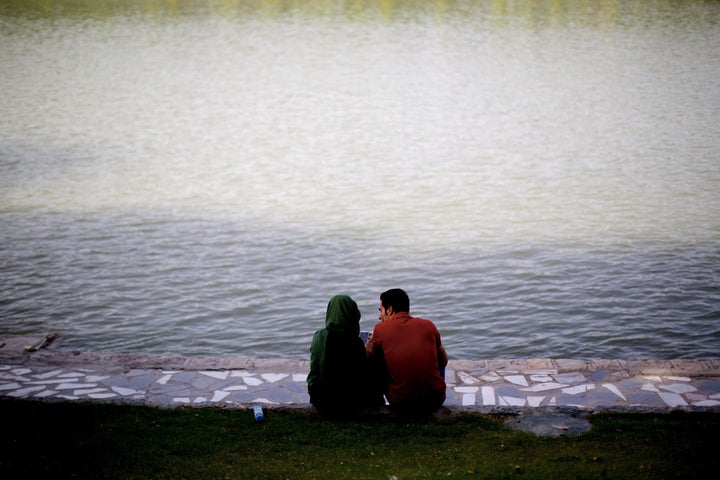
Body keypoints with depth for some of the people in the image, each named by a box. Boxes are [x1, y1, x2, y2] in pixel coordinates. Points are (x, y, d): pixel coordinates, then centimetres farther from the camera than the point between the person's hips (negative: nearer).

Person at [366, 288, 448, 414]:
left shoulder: (380, 329, -3)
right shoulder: (428, 325, 2)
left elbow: (368, 362, 10)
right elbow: (443, 361, 15)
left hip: (400, 404, -1)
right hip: (435, 402, 2)